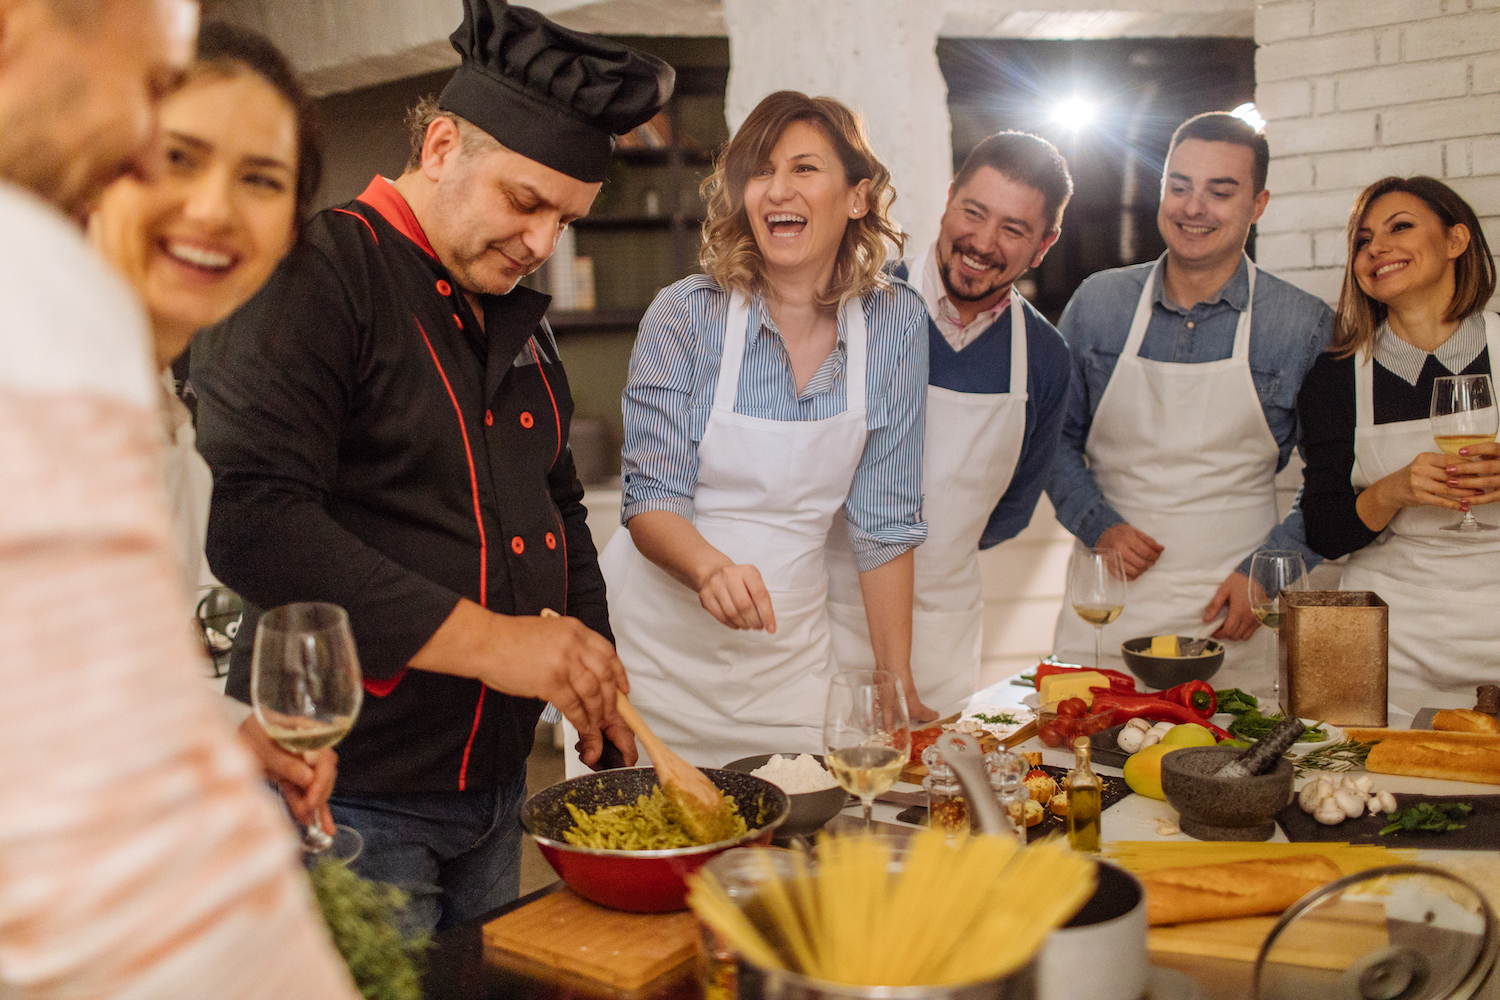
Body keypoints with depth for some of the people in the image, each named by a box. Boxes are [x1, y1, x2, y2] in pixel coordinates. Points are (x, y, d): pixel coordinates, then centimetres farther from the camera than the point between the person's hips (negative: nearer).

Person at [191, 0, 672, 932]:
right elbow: (251, 516, -25)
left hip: (495, 782, 8)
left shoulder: (516, 313, 13)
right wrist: (484, 640, -27)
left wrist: (595, 677, 11)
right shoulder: (310, 273, -13)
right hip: (349, 794, -8)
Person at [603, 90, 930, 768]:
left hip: (789, 648, 2)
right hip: (662, 640, -2)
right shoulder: (686, 315, -12)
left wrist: (898, 684, -2)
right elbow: (650, 501, -12)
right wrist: (712, 567, -33)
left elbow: (885, 518, 0)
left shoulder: (895, 321, -4)